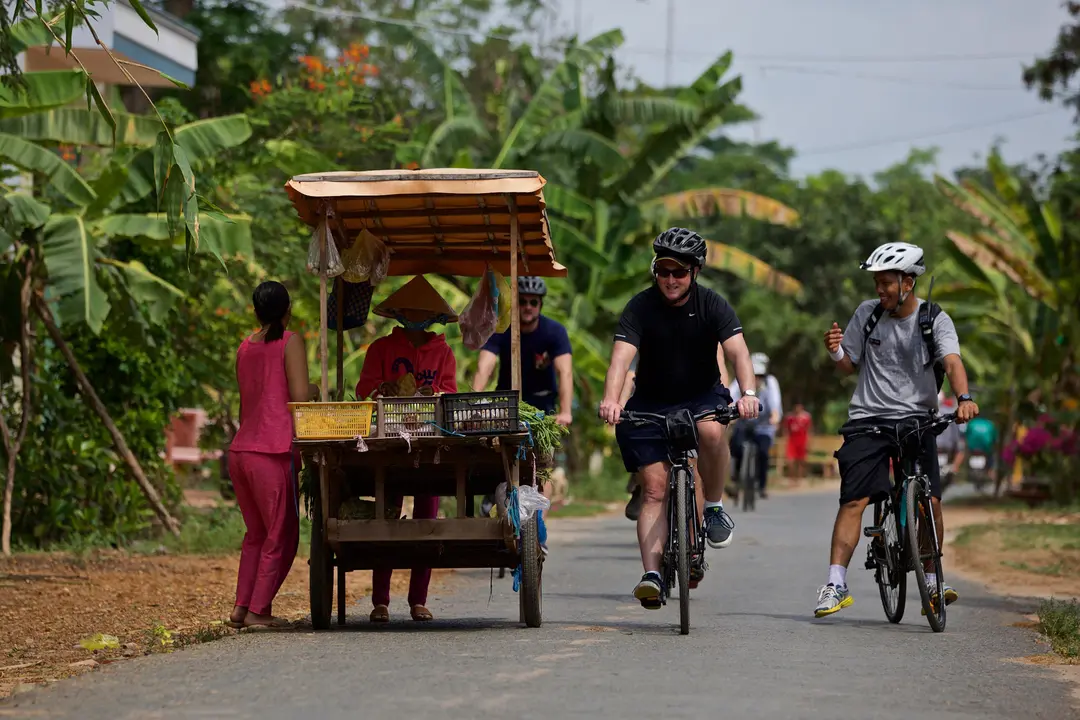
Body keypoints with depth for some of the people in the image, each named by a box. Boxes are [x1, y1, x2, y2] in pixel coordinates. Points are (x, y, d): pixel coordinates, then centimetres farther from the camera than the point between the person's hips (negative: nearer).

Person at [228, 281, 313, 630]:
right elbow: (300, 398, -11)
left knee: (256, 533, 18)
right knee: (281, 535, 3)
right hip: (273, 452, -7)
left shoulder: (245, 347, 15)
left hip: (240, 450, 7)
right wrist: (314, 389, 9)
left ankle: (241, 606, 14)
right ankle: (259, 610, 1)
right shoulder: (290, 342, -5)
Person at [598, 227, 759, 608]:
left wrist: (748, 393, -45)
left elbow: (738, 350, -26)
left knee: (712, 431, -34)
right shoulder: (641, 307, -13)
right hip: (651, 403, 0)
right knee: (655, 489, -10)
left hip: (702, 396, 0)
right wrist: (611, 399, -46)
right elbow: (621, 356, -27)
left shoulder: (712, 305, -12)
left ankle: (714, 506, -11)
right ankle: (652, 575, -13)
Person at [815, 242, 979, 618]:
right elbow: (850, 366, 10)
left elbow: (952, 361, -18)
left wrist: (963, 397, -37)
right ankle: (836, 584, -10)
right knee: (853, 499, -11)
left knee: (929, 501, -10)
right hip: (868, 418, 1)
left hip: (916, 418, -1)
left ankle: (932, 583, 5)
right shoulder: (867, 313, 3)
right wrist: (836, 351, -14)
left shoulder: (934, 320, -3)